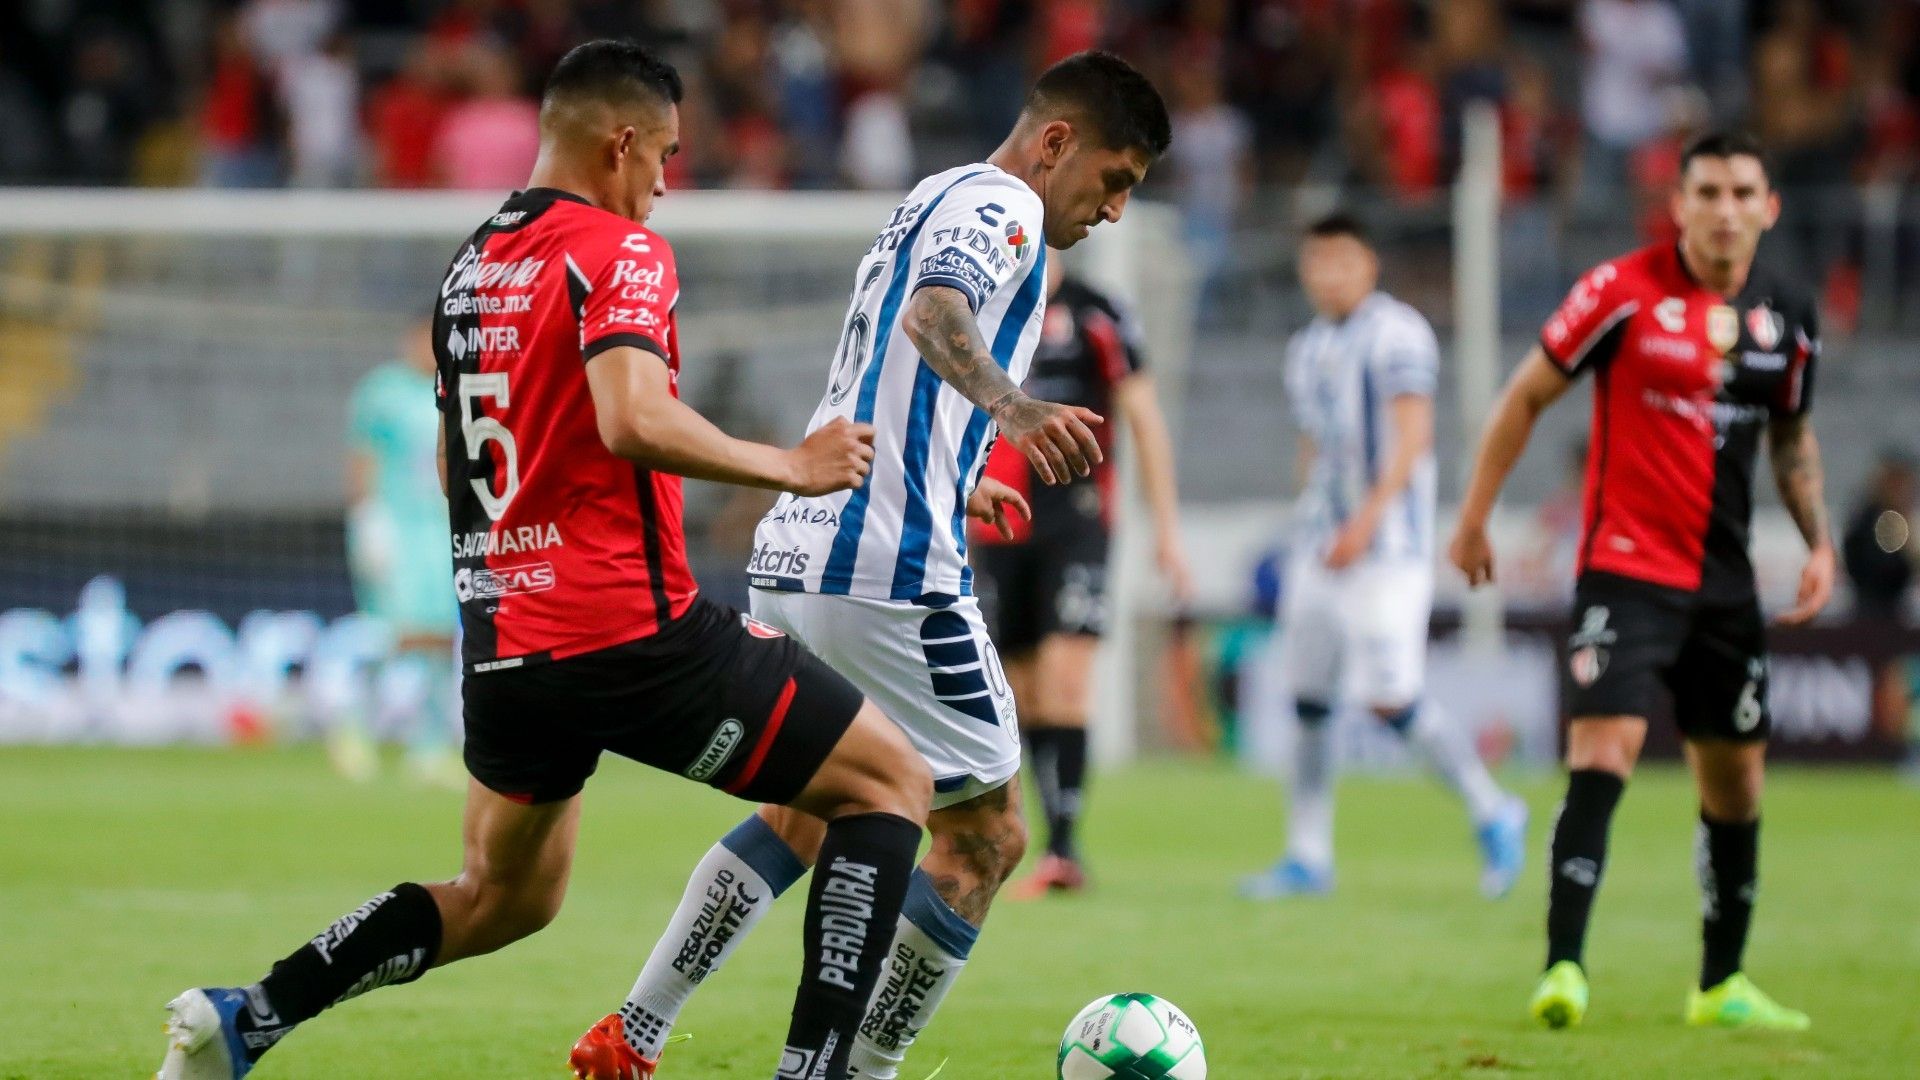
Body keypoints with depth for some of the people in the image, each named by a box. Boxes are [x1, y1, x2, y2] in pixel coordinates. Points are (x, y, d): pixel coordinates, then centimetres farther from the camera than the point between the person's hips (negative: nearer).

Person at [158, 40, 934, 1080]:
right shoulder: (620, 251, -9)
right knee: (892, 786, 2)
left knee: (502, 897, 26)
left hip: (502, 641, 8)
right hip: (629, 630, -8)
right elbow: (633, 420, -25)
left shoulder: (467, 267, 16)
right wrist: (791, 466, -15)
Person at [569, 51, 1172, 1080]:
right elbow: (937, 311, -29)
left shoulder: (928, 203, 23)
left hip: (795, 559, 10)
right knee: (985, 835, -2)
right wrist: (1013, 405, -47)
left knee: (804, 814, 25)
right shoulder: (1001, 205, -6)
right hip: (888, 571, -10)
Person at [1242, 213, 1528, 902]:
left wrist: (1366, 519, -25)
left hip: (1387, 545, -8)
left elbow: (1412, 438, -16)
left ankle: (1492, 814, 3)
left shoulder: (1396, 335, -9)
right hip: (1321, 546, 8)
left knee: (1391, 700, -13)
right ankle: (1307, 857, 10)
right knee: (1308, 697, 5)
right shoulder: (1306, 351, 16)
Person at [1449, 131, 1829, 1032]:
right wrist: (1474, 517, 0)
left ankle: (1721, 984, 25)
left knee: (1735, 778, 11)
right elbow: (1527, 396, -1)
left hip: (1724, 579, 5)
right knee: (1603, 752, -20)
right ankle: (1563, 969, -21)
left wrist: (1818, 540, 7)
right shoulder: (1625, 290, -10)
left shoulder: (1786, 315, 5)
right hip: (1626, 565, -5)